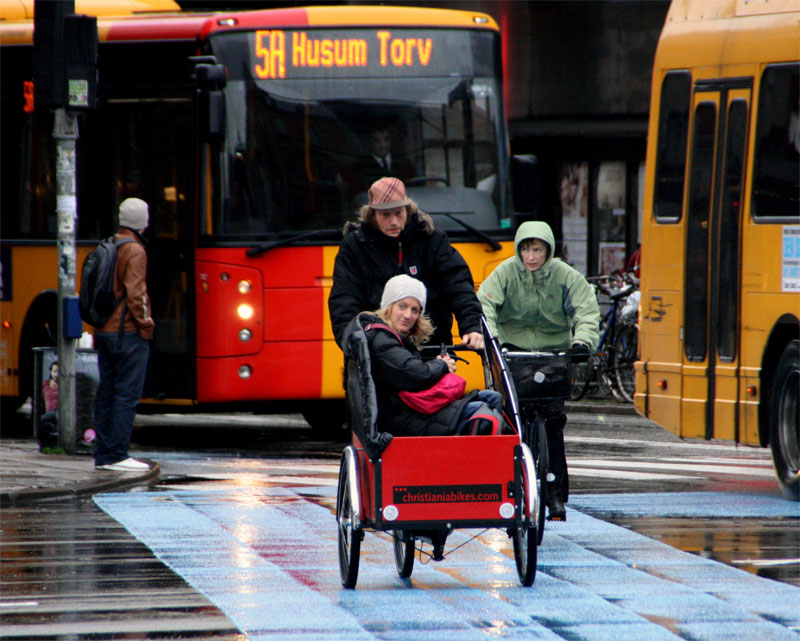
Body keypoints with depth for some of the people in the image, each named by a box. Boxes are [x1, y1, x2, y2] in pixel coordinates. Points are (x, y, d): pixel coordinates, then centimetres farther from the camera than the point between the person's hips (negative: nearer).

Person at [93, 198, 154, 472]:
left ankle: (103, 454, 11)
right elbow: (135, 293, -20)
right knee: (127, 393, -7)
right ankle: (117, 455, -10)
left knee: (106, 393, 10)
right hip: (128, 333, -8)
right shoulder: (134, 251, -12)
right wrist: (145, 324, -10)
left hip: (105, 331, 8)